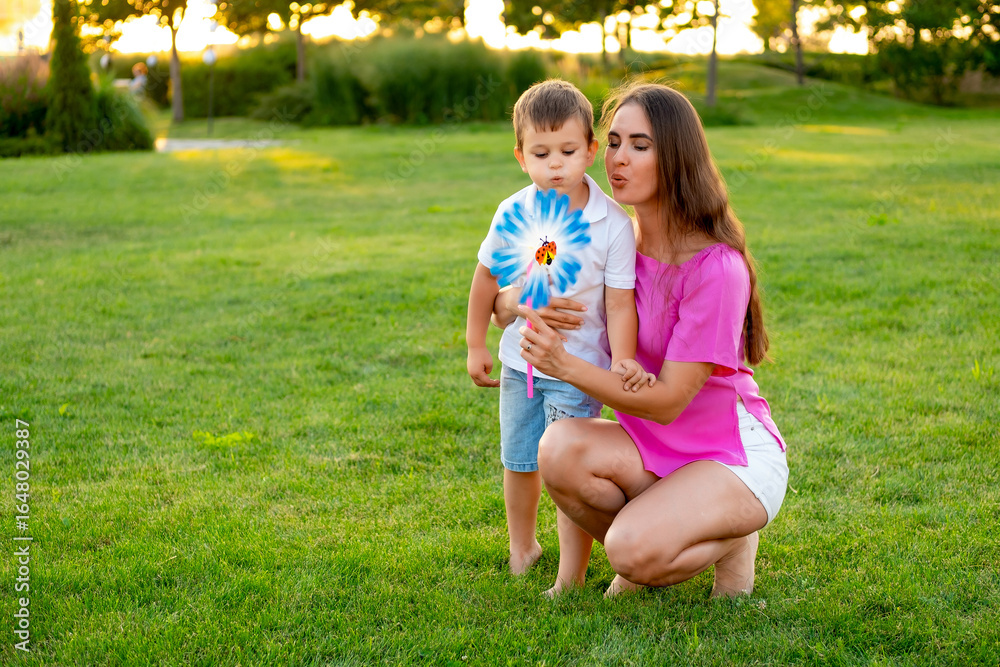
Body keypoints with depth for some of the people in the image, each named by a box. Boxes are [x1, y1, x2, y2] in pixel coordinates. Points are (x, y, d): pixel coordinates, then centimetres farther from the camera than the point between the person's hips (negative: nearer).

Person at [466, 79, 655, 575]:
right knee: (519, 462, 16)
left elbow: (620, 304, -13)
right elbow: (487, 279, 7)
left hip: (578, 366, -4)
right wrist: (475, 346, 11)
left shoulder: (613, 225, -16)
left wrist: (623, 363, -25)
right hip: (520, 360, 4)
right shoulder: (512, 214, -8)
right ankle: (521, 547, 39)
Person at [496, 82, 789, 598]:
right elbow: (500, 301, 6)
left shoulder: (717, 267, -21)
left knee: (635, 551, -30)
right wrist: (527, 305, -19)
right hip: (651, 447, 5)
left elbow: (668, 401, -22)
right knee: (559, 447, -27)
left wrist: (565, 365, -32)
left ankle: (733, 536, 2)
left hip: (735, 455, -5)